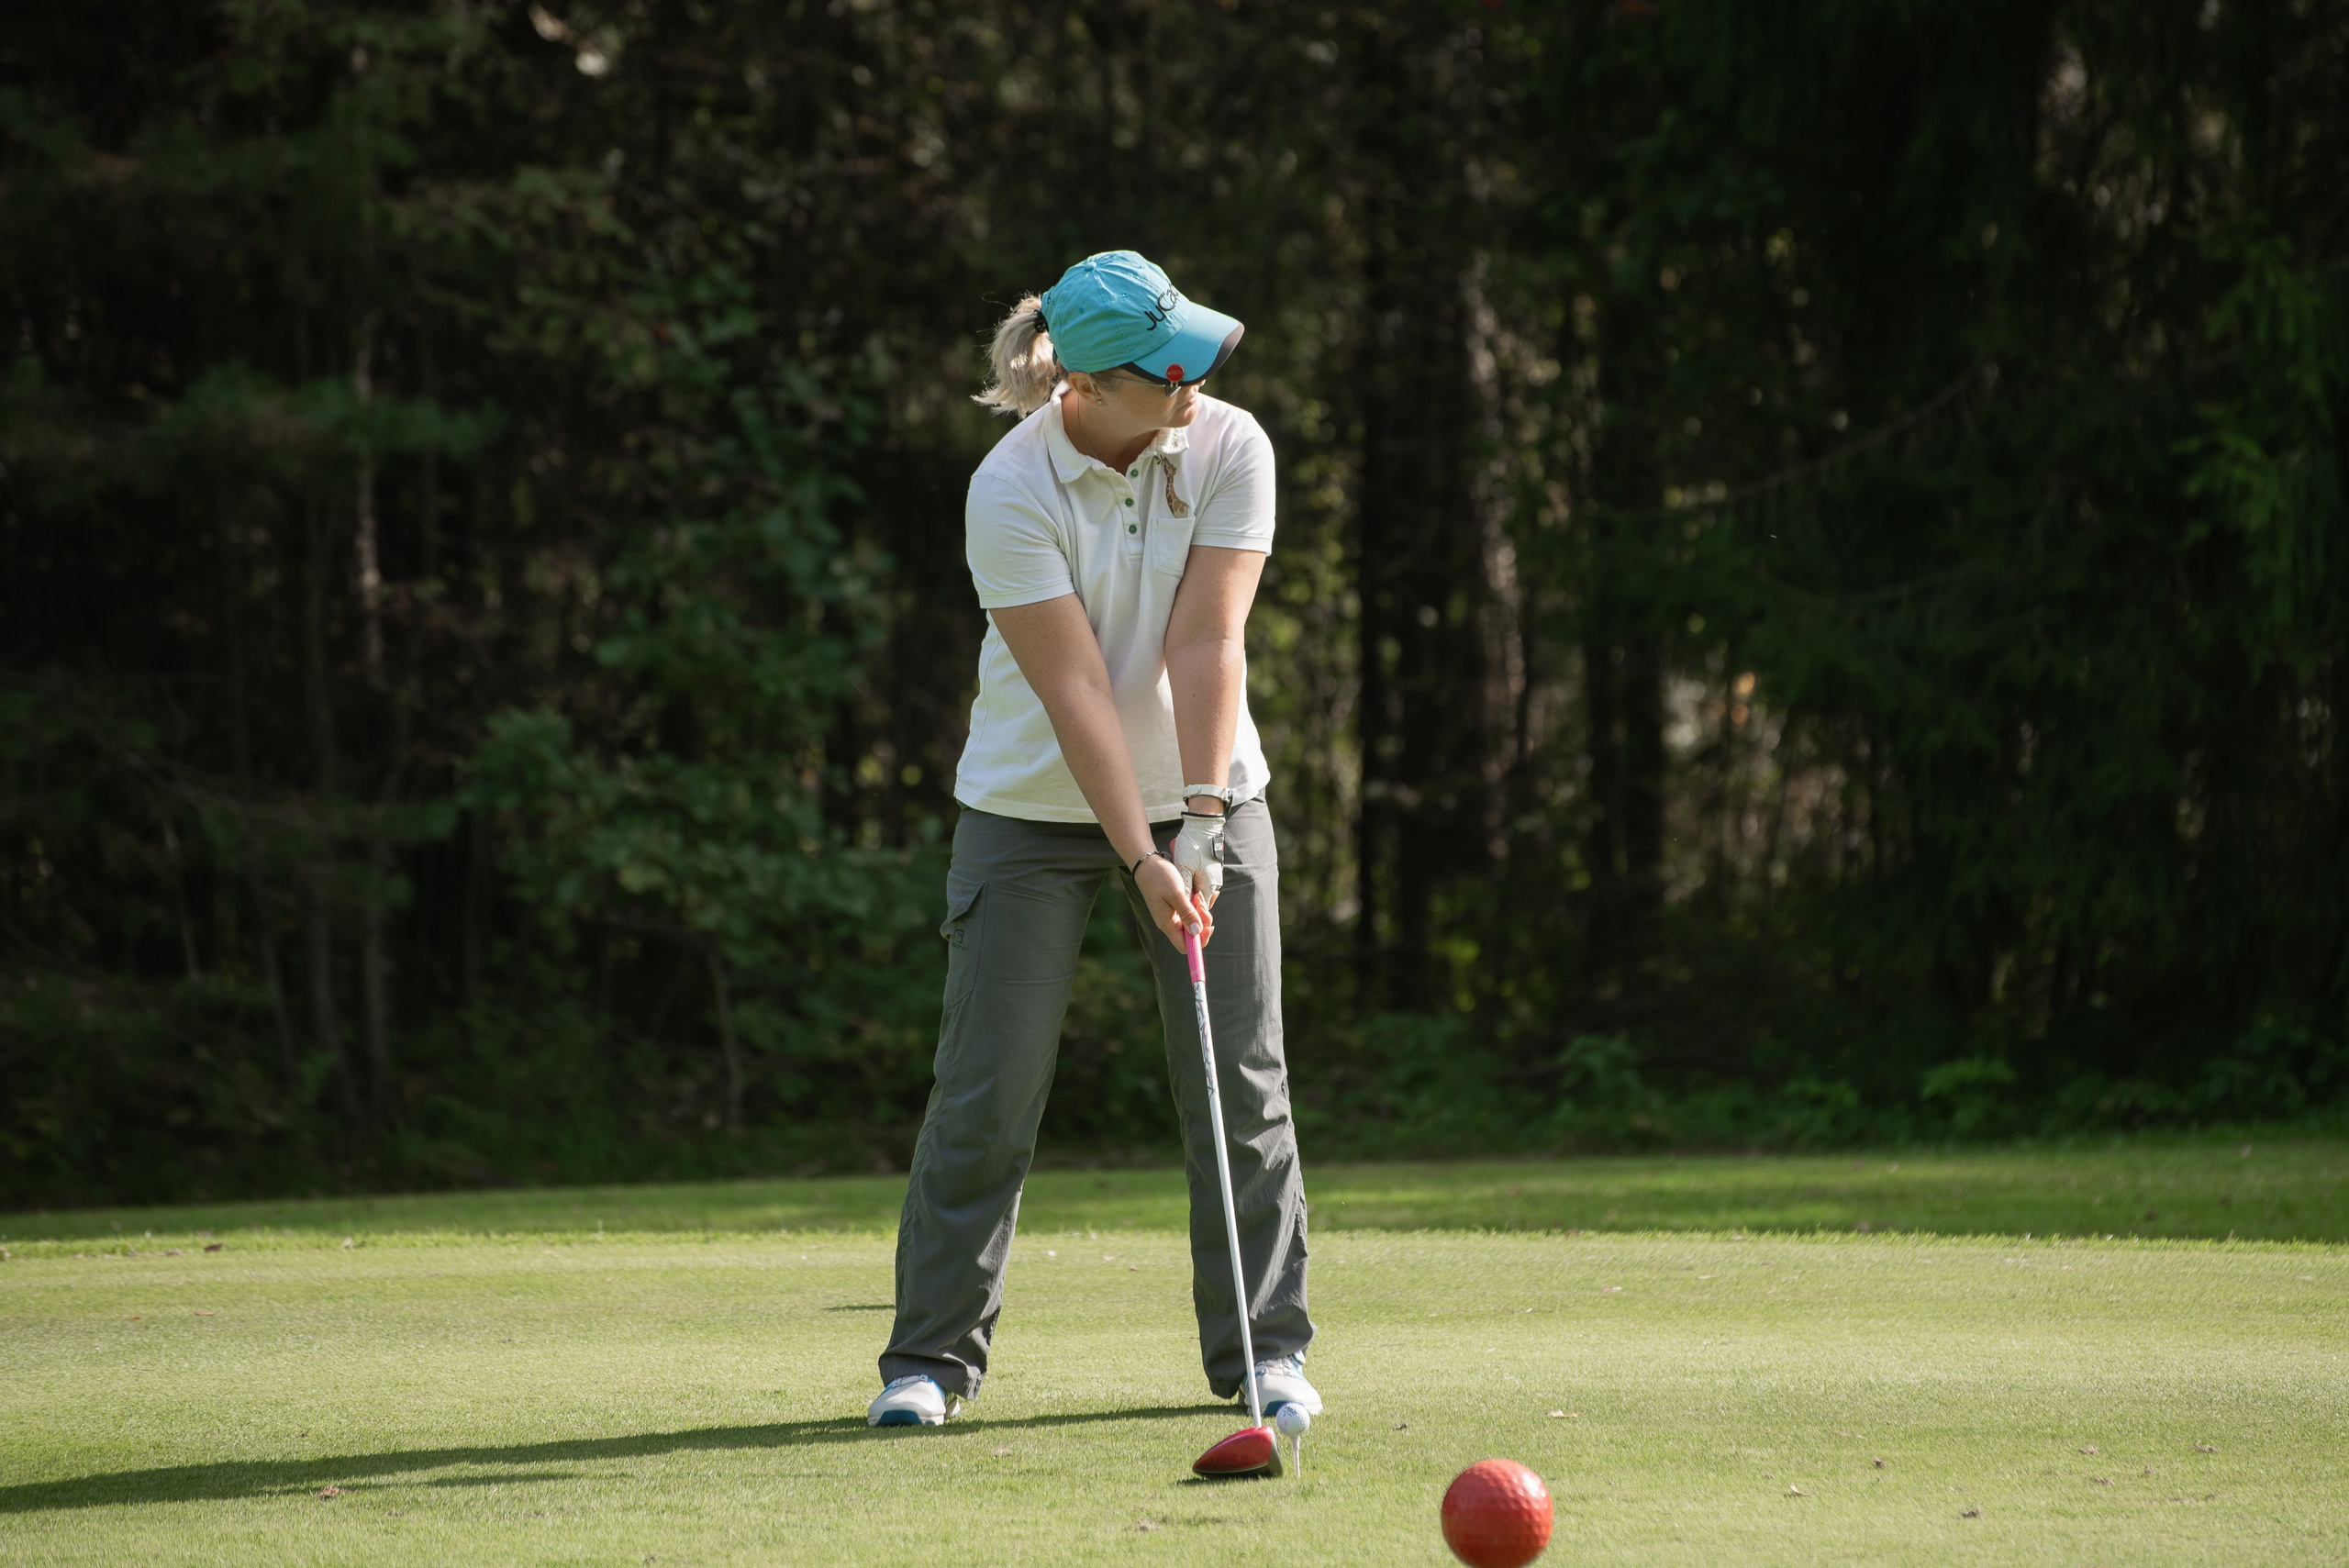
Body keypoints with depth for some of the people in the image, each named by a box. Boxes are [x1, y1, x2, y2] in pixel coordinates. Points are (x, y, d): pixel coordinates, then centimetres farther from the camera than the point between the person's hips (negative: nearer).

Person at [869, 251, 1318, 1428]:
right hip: (1033, 805, -2)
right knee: (988, 1092, -4)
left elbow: (1207, 646, -16)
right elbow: (1075, 688, -22)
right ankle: (933, 1355, 7)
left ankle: (1264, 1347, 9)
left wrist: (1201, 823, -22)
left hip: (1203, 796, 3)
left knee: (1244, 1086, -1)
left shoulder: (1229, 448, -11)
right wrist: (1141, 858, -26)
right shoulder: (1011, 491, -19)